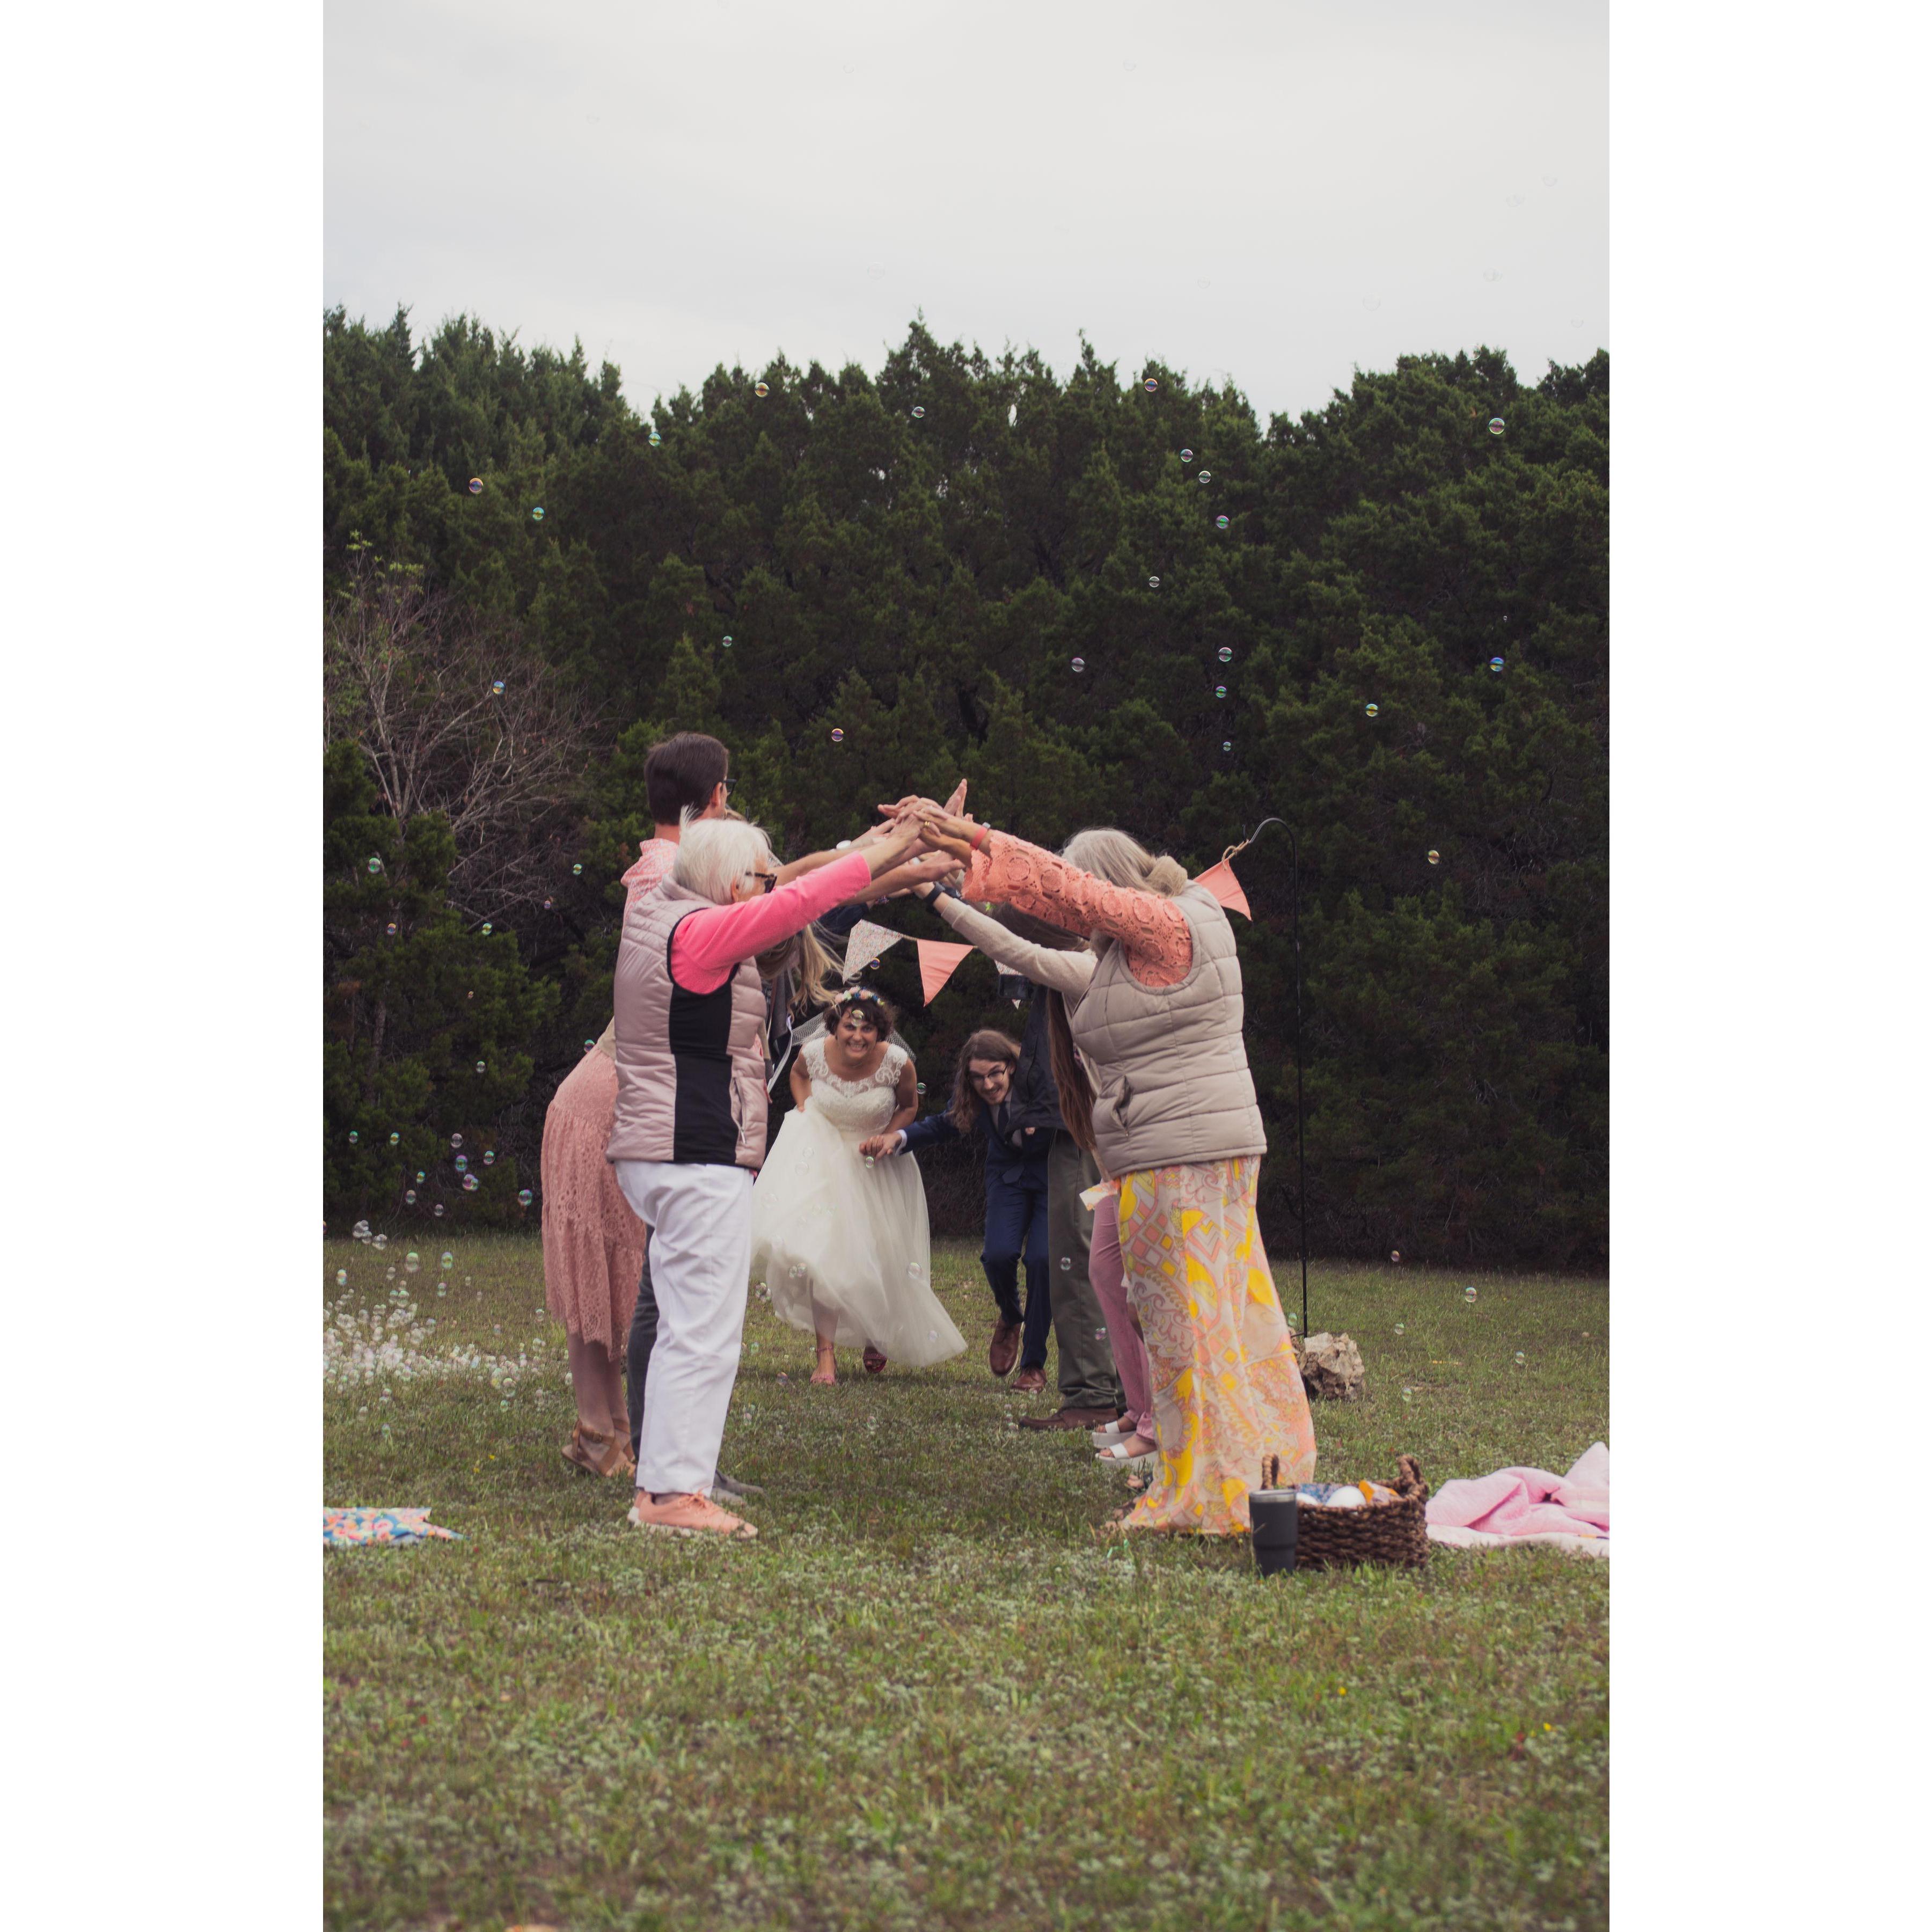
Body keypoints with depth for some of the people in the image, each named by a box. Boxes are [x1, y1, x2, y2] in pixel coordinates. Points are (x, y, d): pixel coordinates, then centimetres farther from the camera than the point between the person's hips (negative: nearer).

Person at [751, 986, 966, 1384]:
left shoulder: (897, 1062, -23)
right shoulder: (814, 1053, -19)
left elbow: (910, 1106, -2)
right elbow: (798, 1074, 8)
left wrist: (887, 1138, -17)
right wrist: (803, 1108, -7)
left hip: (877, 1158, 0)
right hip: (823, 1153, 0)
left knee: (878, 1256, 10)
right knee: (821, 1248, -12)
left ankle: (876, 1337, 40)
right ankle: (826, 1355, -6)